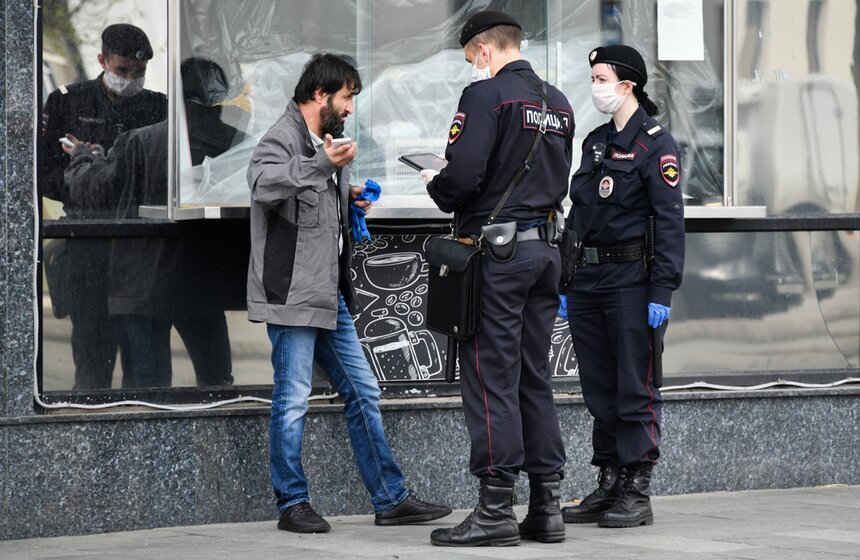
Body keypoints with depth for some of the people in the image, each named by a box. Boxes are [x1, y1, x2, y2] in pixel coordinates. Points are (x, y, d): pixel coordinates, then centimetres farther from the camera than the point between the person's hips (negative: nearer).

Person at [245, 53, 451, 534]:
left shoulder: (326, 142, 19)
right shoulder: (283, 139, -12)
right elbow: (264, 185, -34)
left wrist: (348, 198, 11)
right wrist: (322, 165, -44)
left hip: (330, 293, 10)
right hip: (292, 293, -10)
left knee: (363, 393, 10)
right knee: (293, 400, -3)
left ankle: (390, 499, 15)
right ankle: (293, 505, 6)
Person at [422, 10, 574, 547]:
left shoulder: (487, 95, -11)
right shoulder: (558, 104, 14)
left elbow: (463, 175, -20)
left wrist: (437, 186, 2)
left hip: (496, 247, -8)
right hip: (545, 249, 8)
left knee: (491, 377, -5)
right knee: (536, 377, 11)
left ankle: (496, 509, -6)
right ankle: (546, 507, 11)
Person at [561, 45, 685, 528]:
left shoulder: (656, 143, -7)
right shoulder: (596, 142, 16)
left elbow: (671, 222, -12)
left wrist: (662, 292, -17)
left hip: (631, 279, -8)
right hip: (588, 280, 8)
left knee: (636, 389, -4)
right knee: (599, 391, 10)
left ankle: (638, 494, 0)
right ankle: (609, 486, 16)